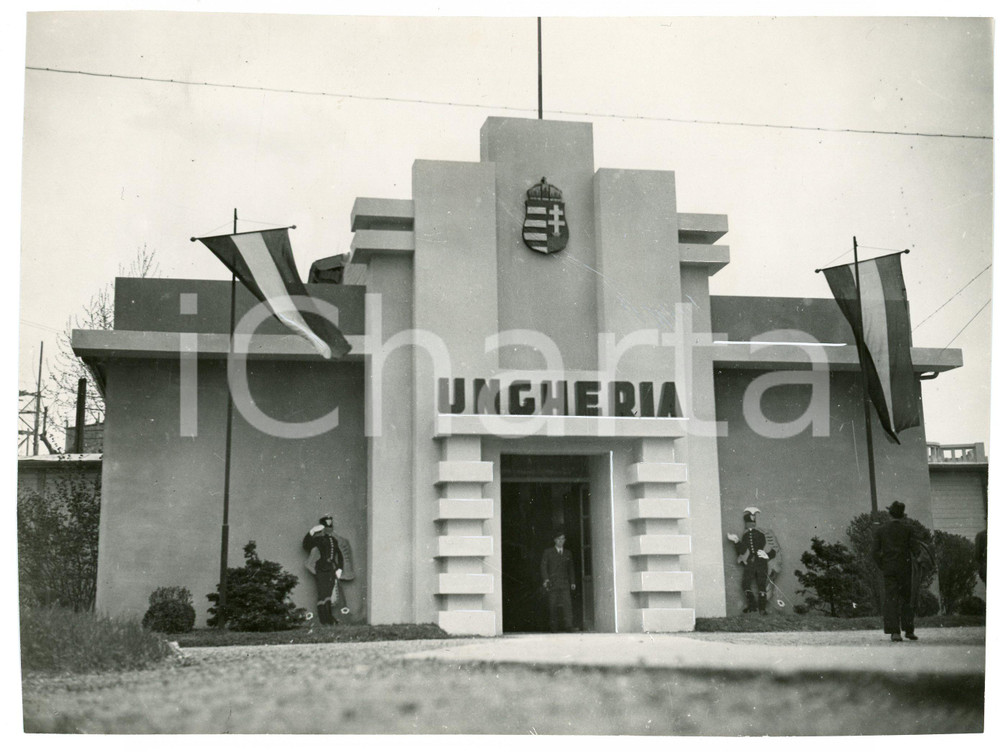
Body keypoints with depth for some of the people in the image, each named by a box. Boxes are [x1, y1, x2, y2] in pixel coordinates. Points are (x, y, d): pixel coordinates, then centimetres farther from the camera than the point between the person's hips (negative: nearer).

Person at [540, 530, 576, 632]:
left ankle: (568, 626, -18)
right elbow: (544, 566, 0)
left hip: (564, 583, 2)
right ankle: (553, 628, 4)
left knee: (567, 604, -13)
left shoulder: (568, 553, 18)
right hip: (552, 583, -2)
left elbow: (570, 569, 22)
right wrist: (545, 579, -14)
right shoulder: (547, 552, 8)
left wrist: (572, 582, 13)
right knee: (553, 606, -3)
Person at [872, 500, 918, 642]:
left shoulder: (880, 530, 2)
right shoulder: (908, 529, -1)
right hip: (905, 567, 0)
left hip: (888, 568, 0)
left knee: (891, 599, -1)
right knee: (906, 598, 11)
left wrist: (881, 566, 7)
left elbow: (875, 550, -3)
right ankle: (908, 630, 13)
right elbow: (914, 547, -6)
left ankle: (894, 632, -9)